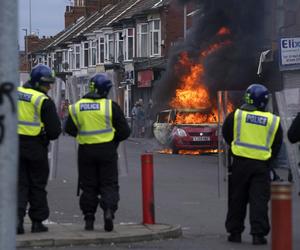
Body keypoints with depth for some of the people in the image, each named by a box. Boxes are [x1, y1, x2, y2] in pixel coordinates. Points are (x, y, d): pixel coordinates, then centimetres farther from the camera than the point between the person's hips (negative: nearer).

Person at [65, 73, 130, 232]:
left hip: (86, 151, 2)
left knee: (88, 186, 11)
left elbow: (70, 129, 7)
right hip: (107, 150, -2)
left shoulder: (77, 107, 0)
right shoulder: (110, 106, -8)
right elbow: (124, 131, -5)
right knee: (109, 184, 6)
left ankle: (89, 219, 9)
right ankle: (108, 211, -14)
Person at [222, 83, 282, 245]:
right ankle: (258, 234, -3)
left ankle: (235, 232, 15)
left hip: (240, 163, 0)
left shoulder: (236, 115, -3)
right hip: (262, 165, 0)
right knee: (259, 200, 2)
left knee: (237, 199, 11)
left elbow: (226, 135, 11)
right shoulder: (274, 121, 2)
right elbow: (277, 147, 10)